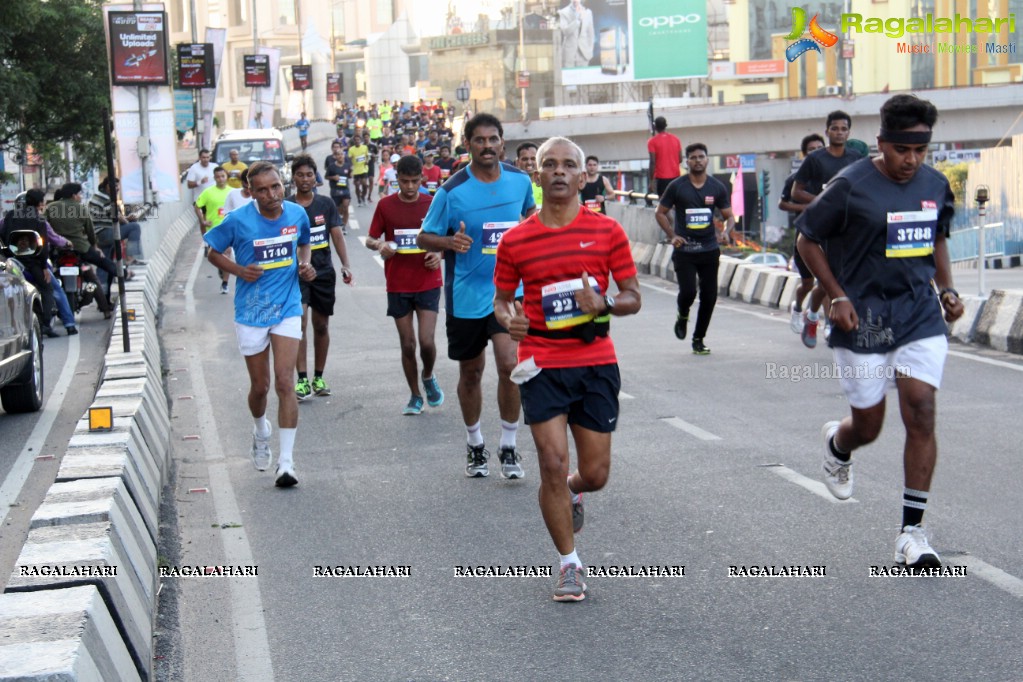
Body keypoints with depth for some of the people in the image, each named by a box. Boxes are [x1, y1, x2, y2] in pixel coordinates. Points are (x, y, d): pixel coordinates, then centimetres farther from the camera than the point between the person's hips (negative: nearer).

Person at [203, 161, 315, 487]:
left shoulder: (297, 214, -2)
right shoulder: (238, 220, -10)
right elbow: (213, 252, 3)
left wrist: (304, 265, -2)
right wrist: (240, 270, -14)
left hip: (287, 309, 1)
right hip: (250, 313, 0)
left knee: (284, 382, -11)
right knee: (260, 386, 10)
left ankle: (286, 461, -10)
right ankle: (261, 433, 43)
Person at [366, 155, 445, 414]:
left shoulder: (433, 204, 0)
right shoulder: (385, 205, 0)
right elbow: (370, 239, 6)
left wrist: (439, 253, -11)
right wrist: (380, 245, -16)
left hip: (428, 283, -1)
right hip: (398, 285, 1)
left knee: (426, 340, -11)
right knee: (407, 344, 5)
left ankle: (428, 376, 22)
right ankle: (415, 397, 21)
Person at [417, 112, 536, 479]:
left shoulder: (520, 180, -1)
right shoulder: (451, 191, -11)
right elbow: (424, 237, -5)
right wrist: (450, 242, -24)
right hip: (466, 294, -1)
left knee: (510, 365, -14)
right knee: (471, 373, 12)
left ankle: (509, 447, 1)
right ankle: (474, 444, 32)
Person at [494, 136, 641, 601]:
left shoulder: (607, 232, 1)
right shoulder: (515, 240, 2)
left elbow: (633, 298, 4)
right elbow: (501, 300, 13)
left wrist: (604, 303, -17)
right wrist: (509, 320, -10)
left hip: (596, 362, 1)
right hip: (542, 364, -1)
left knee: (595, 473, 4)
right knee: (553, 463, -8)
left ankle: (570, 495, 43)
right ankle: (569, 565, 9)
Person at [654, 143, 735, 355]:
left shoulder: (717, 187, 4)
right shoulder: (676, 186, -2)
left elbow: (729, 216, 10)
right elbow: (660, 213, 5)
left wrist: (726, 232, -12)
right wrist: (672, 235, -10)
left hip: (709, 250, 3)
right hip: (684, 250, -2)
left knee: (709, 296, 2)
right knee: (688, 292, -16)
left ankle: (699, 339, 18)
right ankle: (682, 316, 19)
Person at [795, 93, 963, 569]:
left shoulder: (936, 185, 5)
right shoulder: (850, 186, -11)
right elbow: (807, 240, -2)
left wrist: (945, 288, 8)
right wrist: (837, 297, -9)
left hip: (921, 317, 3)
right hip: (863, 321, -3)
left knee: (921, 414, -9)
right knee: (867, 427, 5)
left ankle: (912, 531, -1)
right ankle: (836, 446, 45)